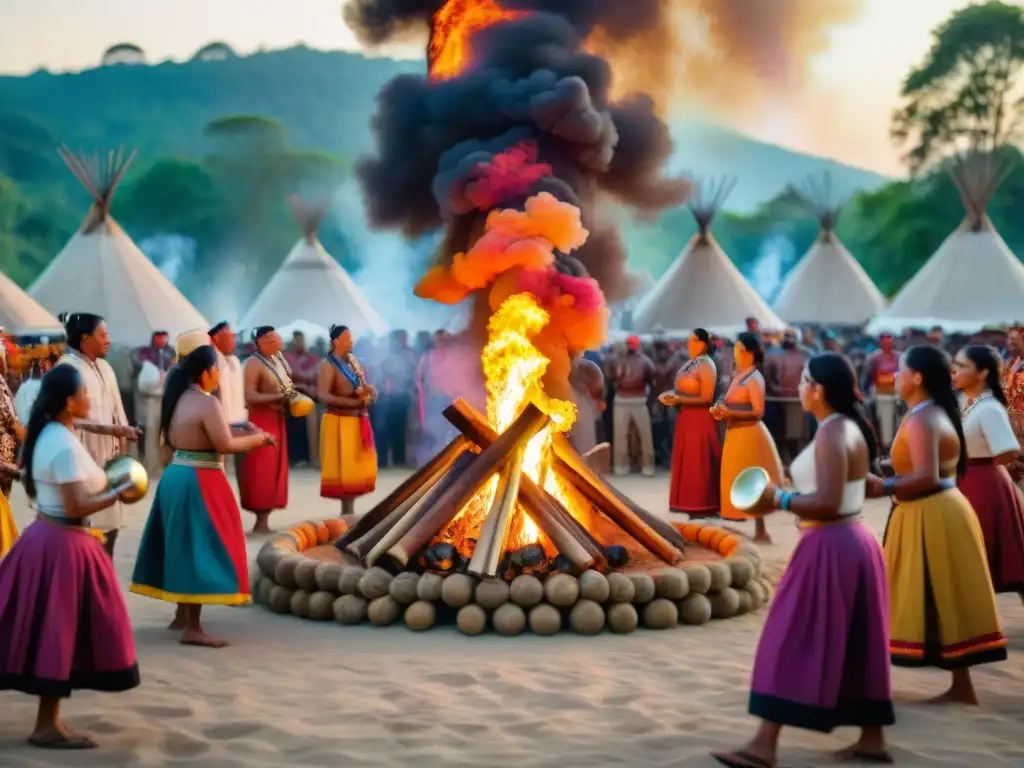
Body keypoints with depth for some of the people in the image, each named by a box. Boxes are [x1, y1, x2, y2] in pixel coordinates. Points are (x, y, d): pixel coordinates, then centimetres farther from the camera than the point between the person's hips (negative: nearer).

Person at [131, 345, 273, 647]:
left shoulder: (179, 399, 11)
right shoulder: (207, 403, -17)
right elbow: (224, 444, -22)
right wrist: (255, 439, -6)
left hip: (175, 476, 9)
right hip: (198, 482, -9)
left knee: (182, 547, 17)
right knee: (200, 549, -6)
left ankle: (182, 615, 26)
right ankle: (193, 627, -6)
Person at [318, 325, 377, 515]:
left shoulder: (353, 361, 12)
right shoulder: (328, 365, -11)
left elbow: (363, 387, 21)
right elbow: (323, 396, -22)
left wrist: (368, 391, -4)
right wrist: (353, 402, -27)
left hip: (359, 420, 8)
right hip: (340, 422, -8)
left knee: (358, 466, 10)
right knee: (343, 468, -4)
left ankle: (349, 509, 18)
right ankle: (346, 509, 2)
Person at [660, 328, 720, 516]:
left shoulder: (706, 366, -14)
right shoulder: (690, 363, 13)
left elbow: (706, 398, -18)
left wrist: (679, 400, -20)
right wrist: (670, 395, -1)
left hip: (700, 419, -9)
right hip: (686, 418, 9)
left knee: (699, 462, -5)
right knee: (686, 460, 11)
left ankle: (703, 506, 1)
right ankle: (690, 502, 18)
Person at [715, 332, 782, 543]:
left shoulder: (754, 378, -12)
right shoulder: (738, 376, 14)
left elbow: (758, 413, -18)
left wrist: (730, 413, -24)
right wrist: (721, 411, 1)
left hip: (749, 435, -9)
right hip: (736, 434, 9)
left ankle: (760, 531, -2)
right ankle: (758, 529, 15)